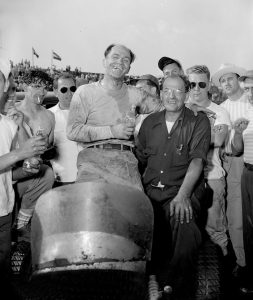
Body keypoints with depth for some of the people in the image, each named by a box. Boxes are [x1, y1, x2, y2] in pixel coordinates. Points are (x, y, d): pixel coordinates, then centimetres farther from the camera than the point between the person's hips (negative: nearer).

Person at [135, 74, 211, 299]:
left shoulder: (199, 122, 3)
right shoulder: (149, 122, 15)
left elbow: (197, 160, -9)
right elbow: (139, 160, 17)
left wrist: (182, 195, -22)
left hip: (183, 190, -3)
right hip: (150, 191, 4)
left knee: (184, 225, -32)